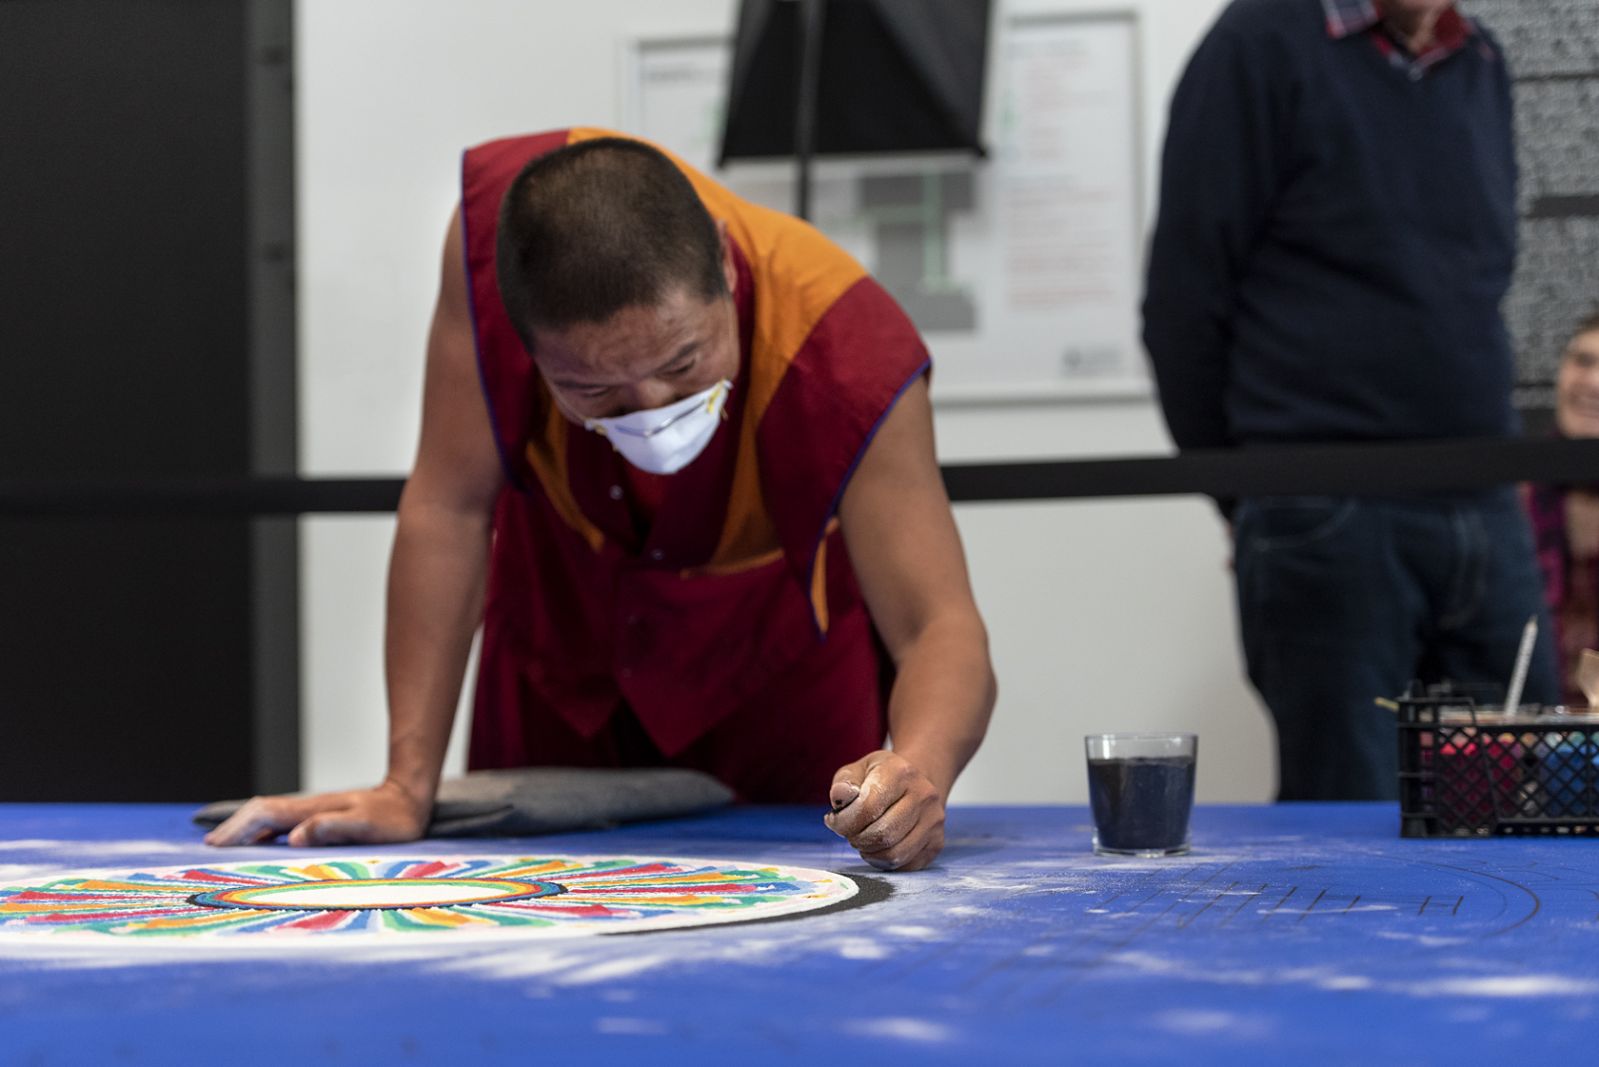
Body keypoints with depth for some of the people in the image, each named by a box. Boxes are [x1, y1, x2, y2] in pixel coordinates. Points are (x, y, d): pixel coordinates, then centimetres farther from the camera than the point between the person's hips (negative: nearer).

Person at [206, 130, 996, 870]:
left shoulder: (844, 349, -40)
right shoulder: (493, 228, -36)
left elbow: (941, 630, -41)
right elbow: (448, 507, -29)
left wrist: (920, 769, -65)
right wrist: (407, 788, -29)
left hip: (778, 650, -1)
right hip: (561, 626, 2)